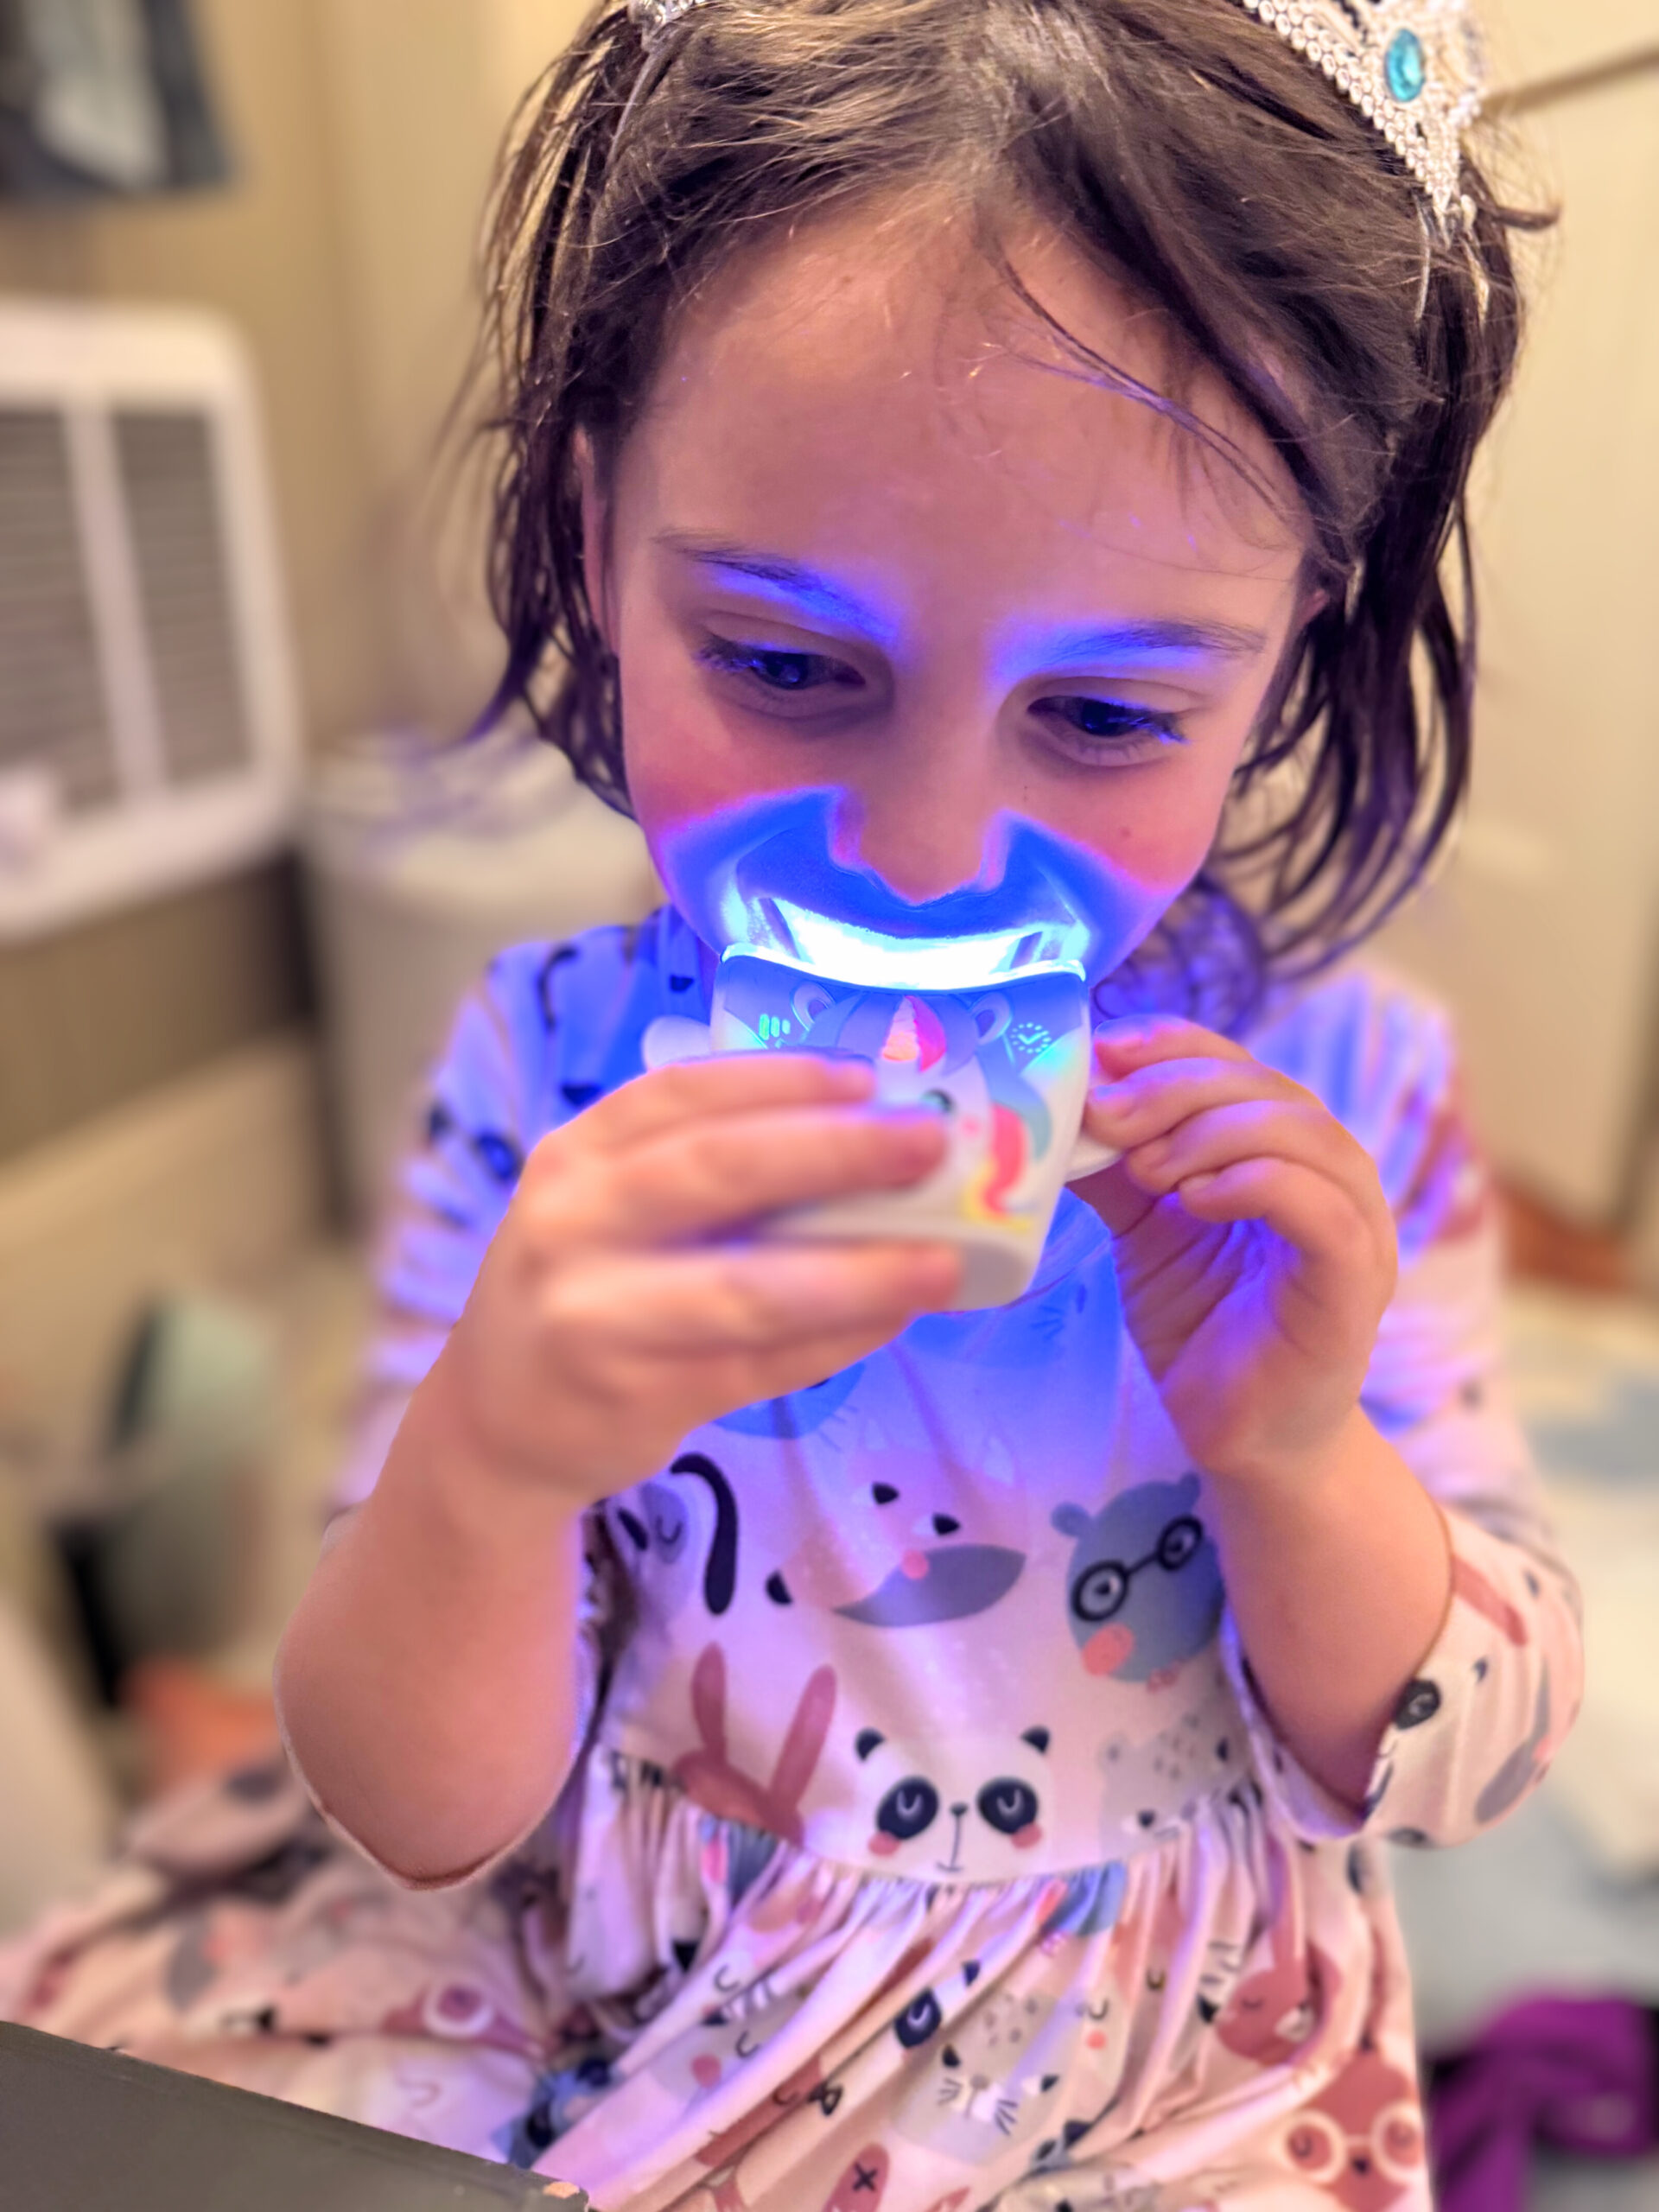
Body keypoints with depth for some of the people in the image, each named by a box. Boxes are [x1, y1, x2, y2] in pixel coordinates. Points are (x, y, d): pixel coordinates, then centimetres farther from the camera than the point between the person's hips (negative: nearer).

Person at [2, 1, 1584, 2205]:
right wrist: (483, 1463, -31)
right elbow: (421, 1824, -11)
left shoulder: (1339, 1100, -13)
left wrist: (1298, 1460, -24)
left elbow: (1461, 1765, -5)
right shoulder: (547, 1072, -15)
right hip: (577, 2023, 0)